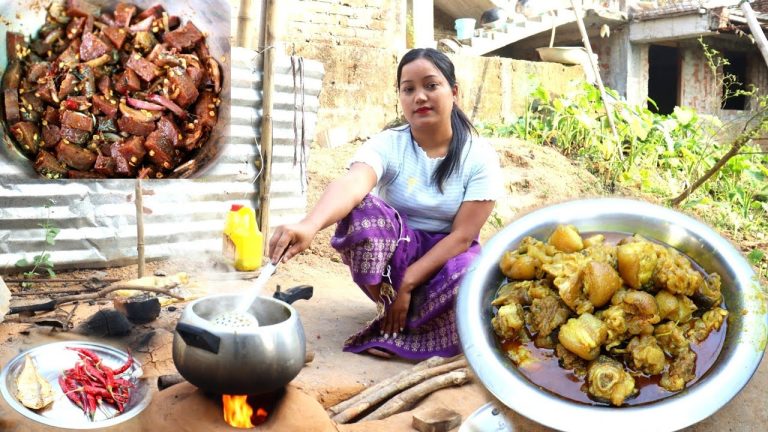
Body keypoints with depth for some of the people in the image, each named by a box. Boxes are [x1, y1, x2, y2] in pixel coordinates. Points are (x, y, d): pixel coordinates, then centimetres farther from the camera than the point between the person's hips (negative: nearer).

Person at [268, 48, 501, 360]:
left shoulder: (480, 156, -13)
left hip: (446, 255, 0)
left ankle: (393, 328, -14)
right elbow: (352, 184, -37)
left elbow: (462, 235, -17)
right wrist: (310, 225, -58)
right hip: (394, 251, 1)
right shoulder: (387, 144, -15)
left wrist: (407, 284, -25)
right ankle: (391, 310, -11)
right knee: (362, 208, -31)